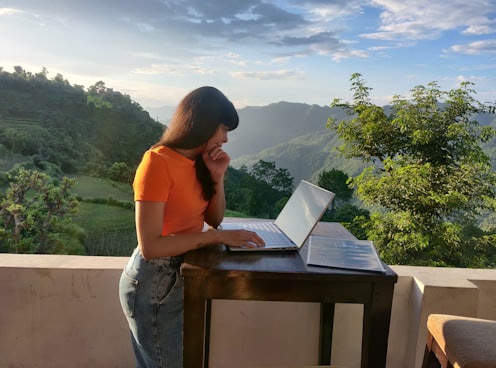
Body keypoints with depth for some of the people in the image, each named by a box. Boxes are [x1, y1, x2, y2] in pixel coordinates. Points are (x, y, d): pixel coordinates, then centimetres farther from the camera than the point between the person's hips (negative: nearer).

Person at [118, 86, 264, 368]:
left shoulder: (197, 161, 3)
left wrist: (217, 177, -7)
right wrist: (217, 236, -26)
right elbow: (150, 246, -27)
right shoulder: (158, 163, -22)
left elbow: (215, 219, 9)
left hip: (182, 274, 8)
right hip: (155, 281, -8)